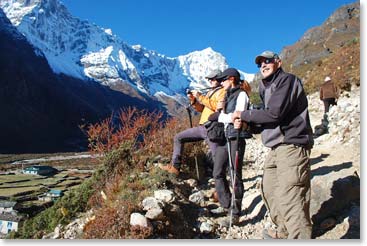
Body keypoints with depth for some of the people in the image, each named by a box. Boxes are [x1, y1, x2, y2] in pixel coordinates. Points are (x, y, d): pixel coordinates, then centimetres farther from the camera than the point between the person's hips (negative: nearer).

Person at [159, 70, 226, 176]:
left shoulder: (222, 91, -1)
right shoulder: (210, 92, 25)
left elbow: (218, 106, -19)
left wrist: (200, 97, -16)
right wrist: (193, 100, 4)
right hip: (201, 127, 9)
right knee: (178, 138, 8)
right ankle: (175, 166, 8)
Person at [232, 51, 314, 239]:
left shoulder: (287, 80, -5)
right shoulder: (268, 88, 22)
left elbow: (274, 114, -17)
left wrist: (243, 114, -7)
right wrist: (245, 123, 5)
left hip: (292, 146, -10)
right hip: (277, 148, 10)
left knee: (290, 200, -14)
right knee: (269, 189, 15)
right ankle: (284, 232, 29)